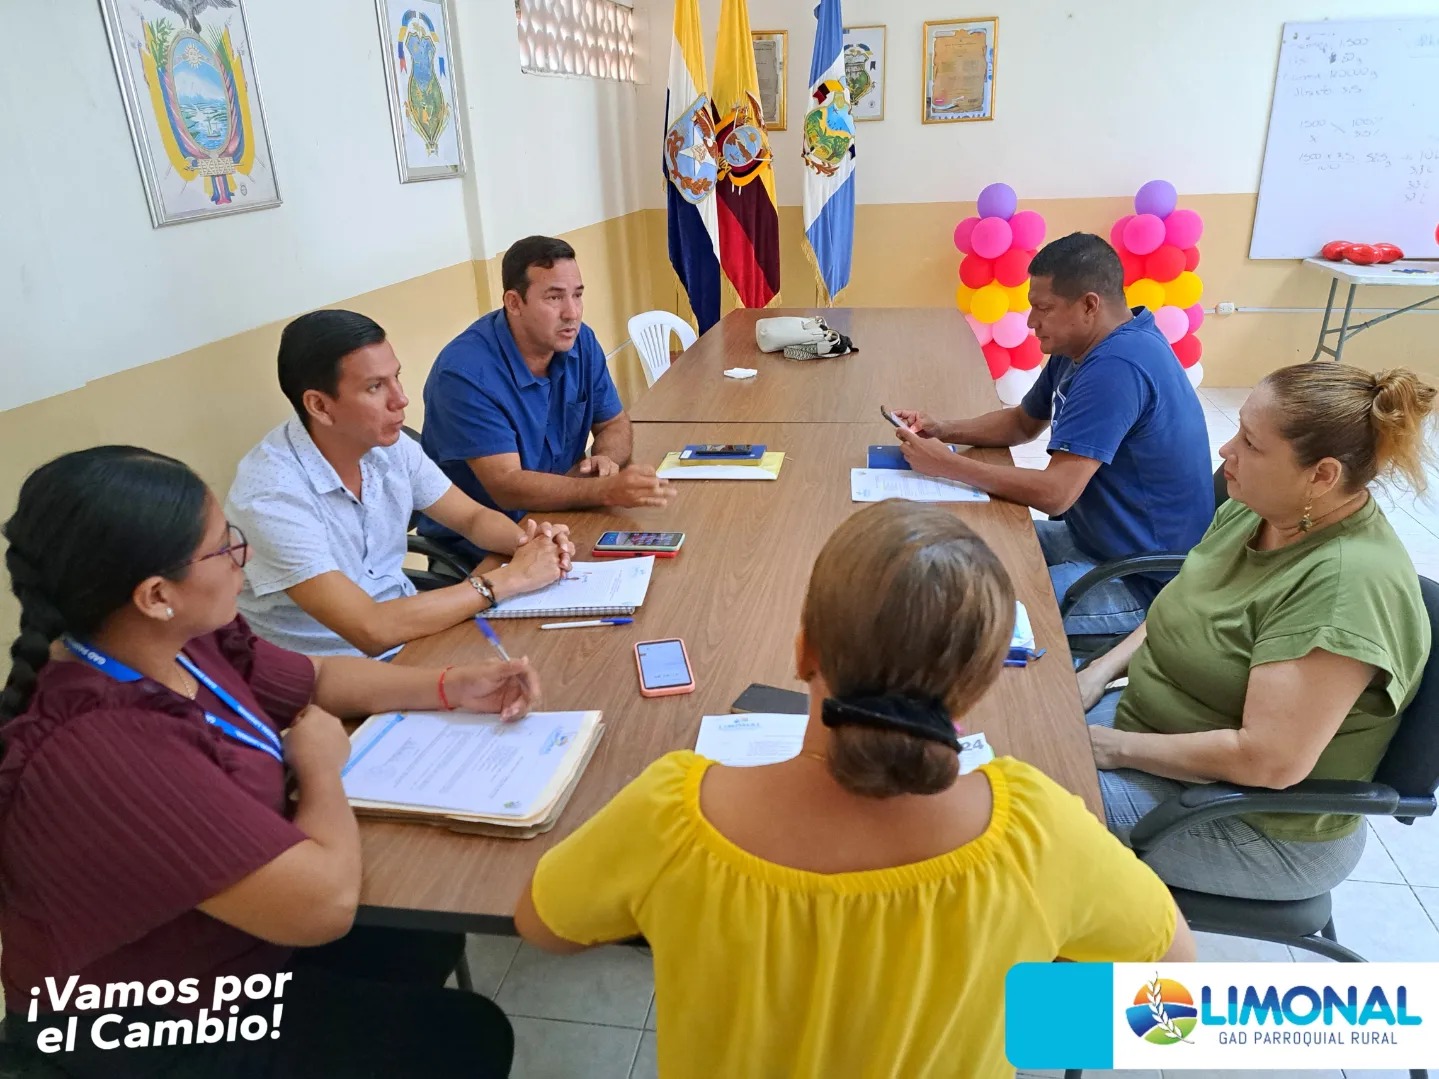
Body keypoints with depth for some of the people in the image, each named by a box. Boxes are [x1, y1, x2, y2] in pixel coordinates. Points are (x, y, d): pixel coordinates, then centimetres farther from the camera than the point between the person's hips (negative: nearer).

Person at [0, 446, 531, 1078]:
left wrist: (453, 688, -3)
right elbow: (326, 900, -39)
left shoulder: (182, 642, -10)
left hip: (230, 931, 8)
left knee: (428, 935, 21)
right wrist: (320, 765, -21)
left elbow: (317, 677, 8)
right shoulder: (104, 751, -39)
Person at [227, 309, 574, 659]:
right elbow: (372, 630, -30)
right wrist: (509, 578, -26)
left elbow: (473, 517, 6)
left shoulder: (389, 445, -6)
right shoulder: (272, 493, -25)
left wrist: (526, 541, -16)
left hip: (408, 632, 6)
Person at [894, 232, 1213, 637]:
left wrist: (946, 464, -23)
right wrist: (943, 431, -2)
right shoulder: (1080, 347, 4)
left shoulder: (1116, 366, -27)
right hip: (1096, 537, 10)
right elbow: (1023, 422, 16)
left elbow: (1054, 492, -30)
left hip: (1144, 579, -10)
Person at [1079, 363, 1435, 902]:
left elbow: (1268, 761, -31)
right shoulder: (1255, 508, -6)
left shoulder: (1349, 584, -30)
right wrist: (1101, 671, -2)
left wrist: (1117, 747, -21)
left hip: (1258, 830, -8)